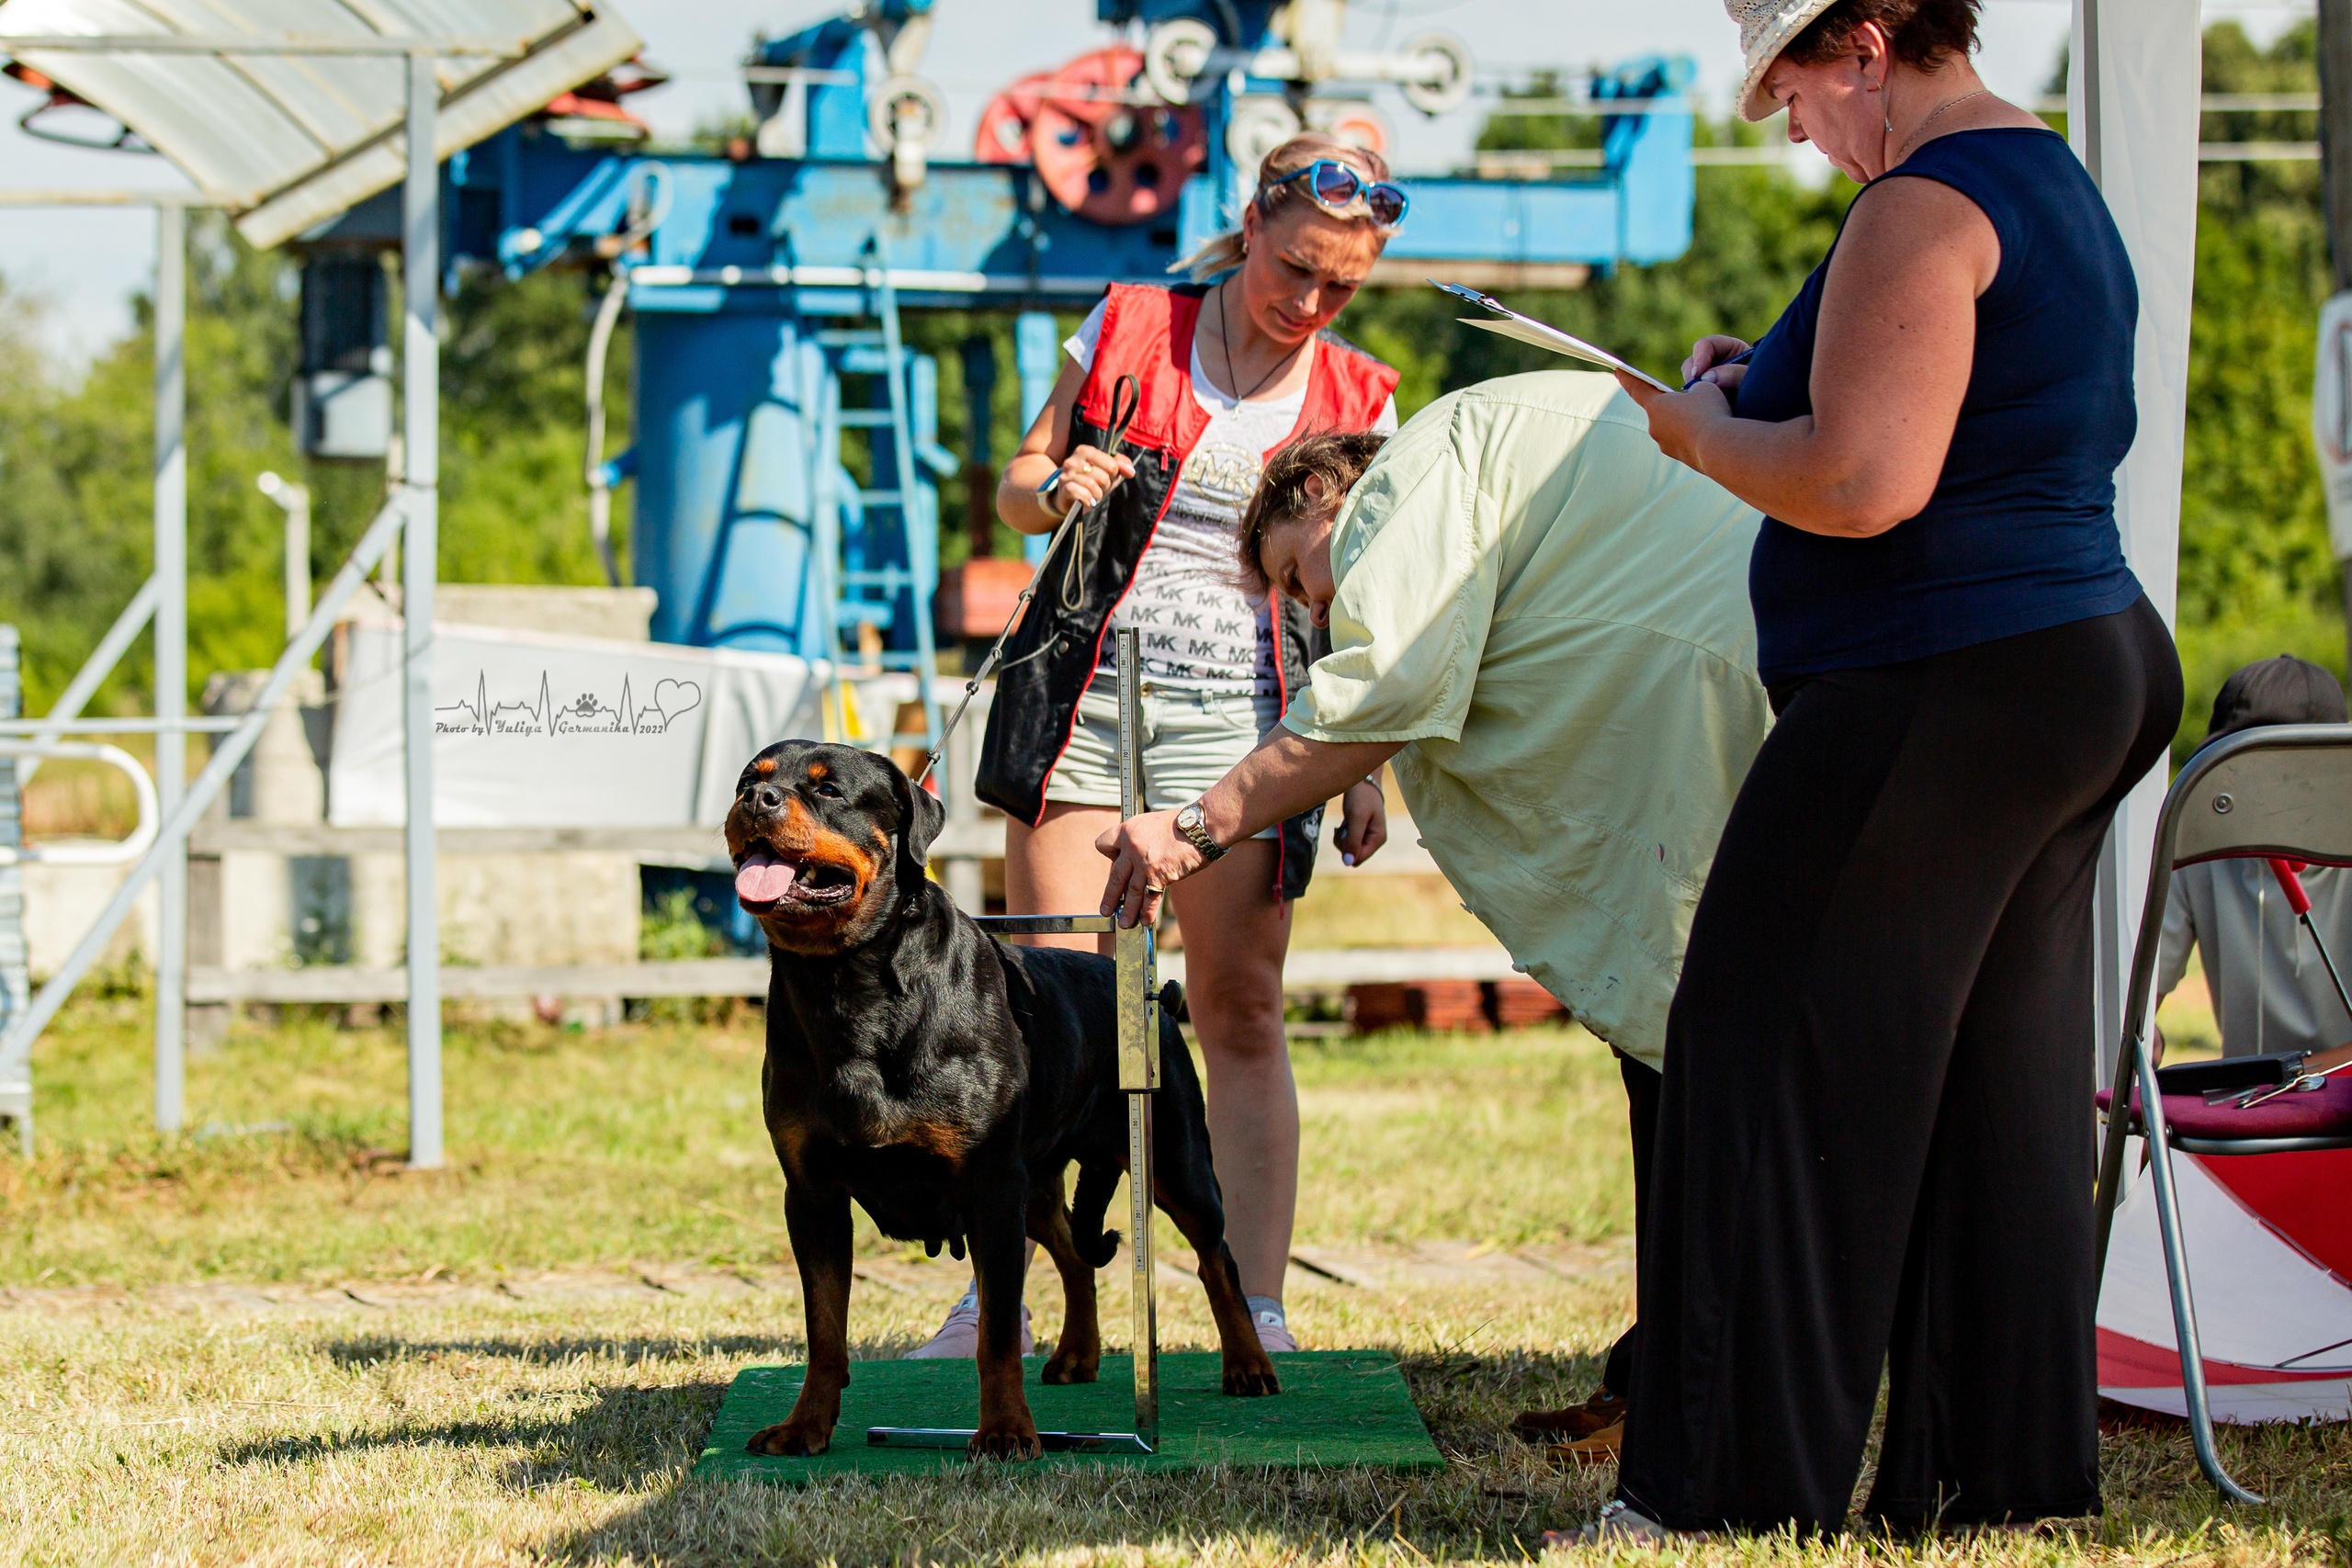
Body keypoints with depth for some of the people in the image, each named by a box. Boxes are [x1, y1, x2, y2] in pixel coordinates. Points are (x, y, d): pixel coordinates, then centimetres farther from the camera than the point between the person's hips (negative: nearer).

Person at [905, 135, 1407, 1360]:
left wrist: (1364, 767, 4)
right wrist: (1055, 487, -12)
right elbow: (1014, 487, 12)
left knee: (1241, 1009, -4)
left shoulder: (1357, 401, 7)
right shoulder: (1129, 330, 5)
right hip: (1084, 694, 0)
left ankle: (1257, 1314, -2)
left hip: (1242, 720, 0)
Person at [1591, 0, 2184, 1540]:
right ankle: (2006, 1481, 15)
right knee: (2005, 1094, 12)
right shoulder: (2058, 186, 17)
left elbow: (1865, 485, -24)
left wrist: (1707, 431, -7)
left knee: (1780, 1076, -4)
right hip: (2091, 664, 10)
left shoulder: (1924, 204, -15)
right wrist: (1779, 387, 19)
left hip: (1938, 696, -10)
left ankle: (1730, 1490, -2)